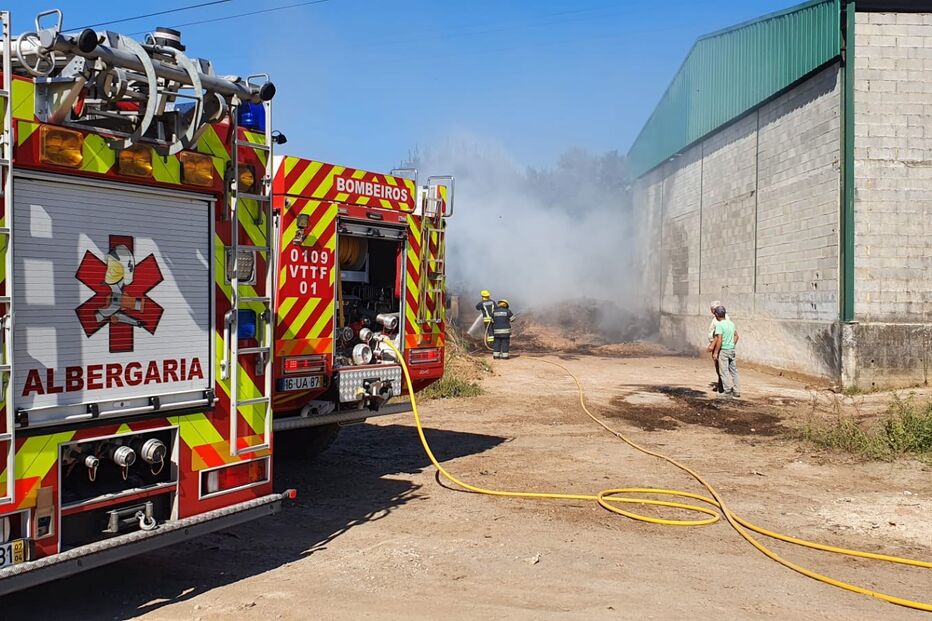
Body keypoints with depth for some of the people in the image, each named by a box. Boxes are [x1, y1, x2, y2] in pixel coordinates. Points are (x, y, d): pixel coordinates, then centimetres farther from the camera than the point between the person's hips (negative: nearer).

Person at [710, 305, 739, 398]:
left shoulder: (719, 325, -15)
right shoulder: (731, 323, 8)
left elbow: (719, 340, -20)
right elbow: (736, 336, 15)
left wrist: (715, 352, -16)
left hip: (723, 350, -7)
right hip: (732, 349, 7)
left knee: (724, 371, 0)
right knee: (733, 370, 11)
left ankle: (727, 391, -1)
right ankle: (735, 391, 15)